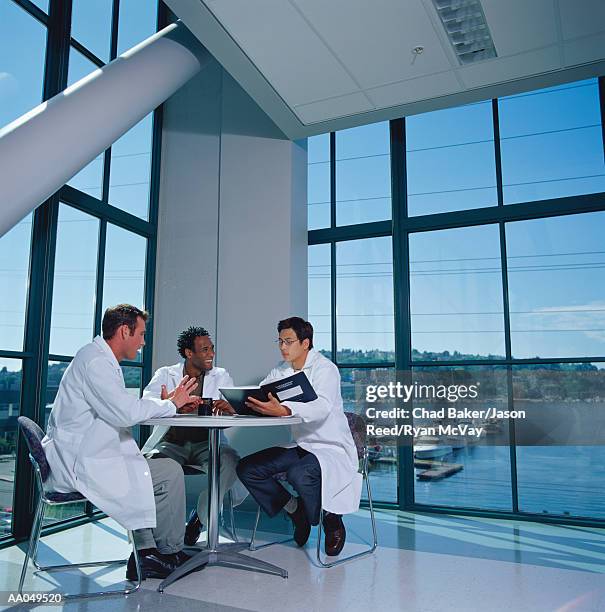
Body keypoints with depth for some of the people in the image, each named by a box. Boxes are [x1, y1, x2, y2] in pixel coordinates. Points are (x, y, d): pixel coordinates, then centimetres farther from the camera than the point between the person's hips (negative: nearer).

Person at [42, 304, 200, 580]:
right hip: (80, 464, -11)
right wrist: (170, 404, -9)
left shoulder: (102, 359, 17)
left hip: (76, 459, 11)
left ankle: (145, 553, 13)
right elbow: (125, 413, -24)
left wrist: (167, 403, 5)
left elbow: (120, 410, 16)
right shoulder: (94, 360, -16)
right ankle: (171, 552, 9)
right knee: (169, 473, -11)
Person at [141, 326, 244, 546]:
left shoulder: (221, 376, 10)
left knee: (231, 460, -30)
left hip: (206, 443, 1)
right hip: (171, 443, -1)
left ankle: (199, 518, -7)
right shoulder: (165, 374, 7)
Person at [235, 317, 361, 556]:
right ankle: (296, 510, 9)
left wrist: (283, 410, -51)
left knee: (299, 474, -35)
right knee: (246, 468, -7)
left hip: (331, 447, -7)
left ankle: (333, 523, -5)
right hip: (299, 446, 7)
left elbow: (321, 407, -33)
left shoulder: (325, 368, -15)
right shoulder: (281, 370, 8)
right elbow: (255, 399, 2)